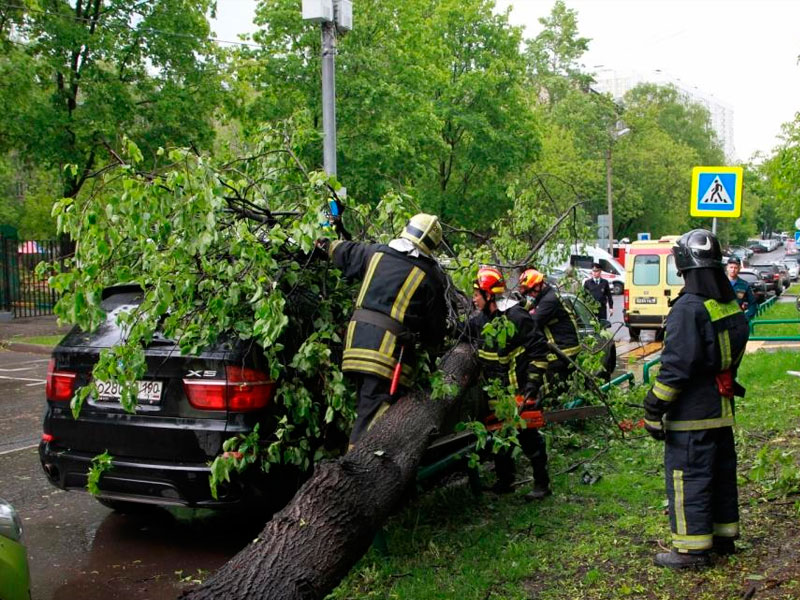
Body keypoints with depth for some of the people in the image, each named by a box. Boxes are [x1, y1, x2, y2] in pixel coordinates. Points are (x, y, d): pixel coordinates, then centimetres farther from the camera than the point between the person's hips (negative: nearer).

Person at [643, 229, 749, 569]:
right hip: (722, 410, 9)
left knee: (687, 476, -1)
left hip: (692, 413, -9)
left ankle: (692, 547, 3)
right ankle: (724, 535, 30)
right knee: (721, 471, 18)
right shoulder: (731, 305, 7)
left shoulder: (689, 308, -20)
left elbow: (676, 365, -22)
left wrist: (654, 410, -16)